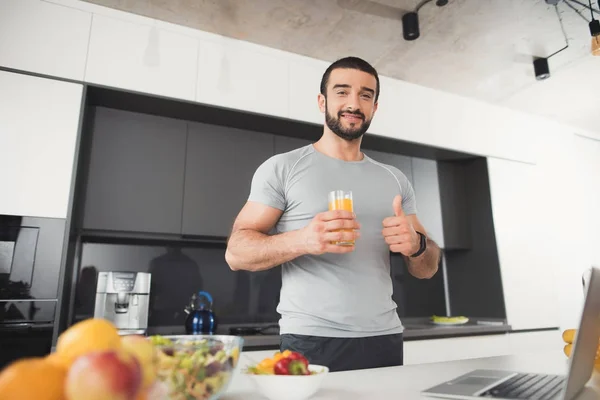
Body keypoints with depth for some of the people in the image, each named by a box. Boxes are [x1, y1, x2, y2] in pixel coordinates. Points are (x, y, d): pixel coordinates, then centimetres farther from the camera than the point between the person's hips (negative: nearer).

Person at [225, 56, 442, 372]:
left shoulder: (395, 180, 9)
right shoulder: (282, 168, -4)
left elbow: (427, 269, 11)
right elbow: (236, 252, -8)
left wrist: (416, 244, -13)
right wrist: (301, 241, -27)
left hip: (384, 342, 5)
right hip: (311, 343, -4)